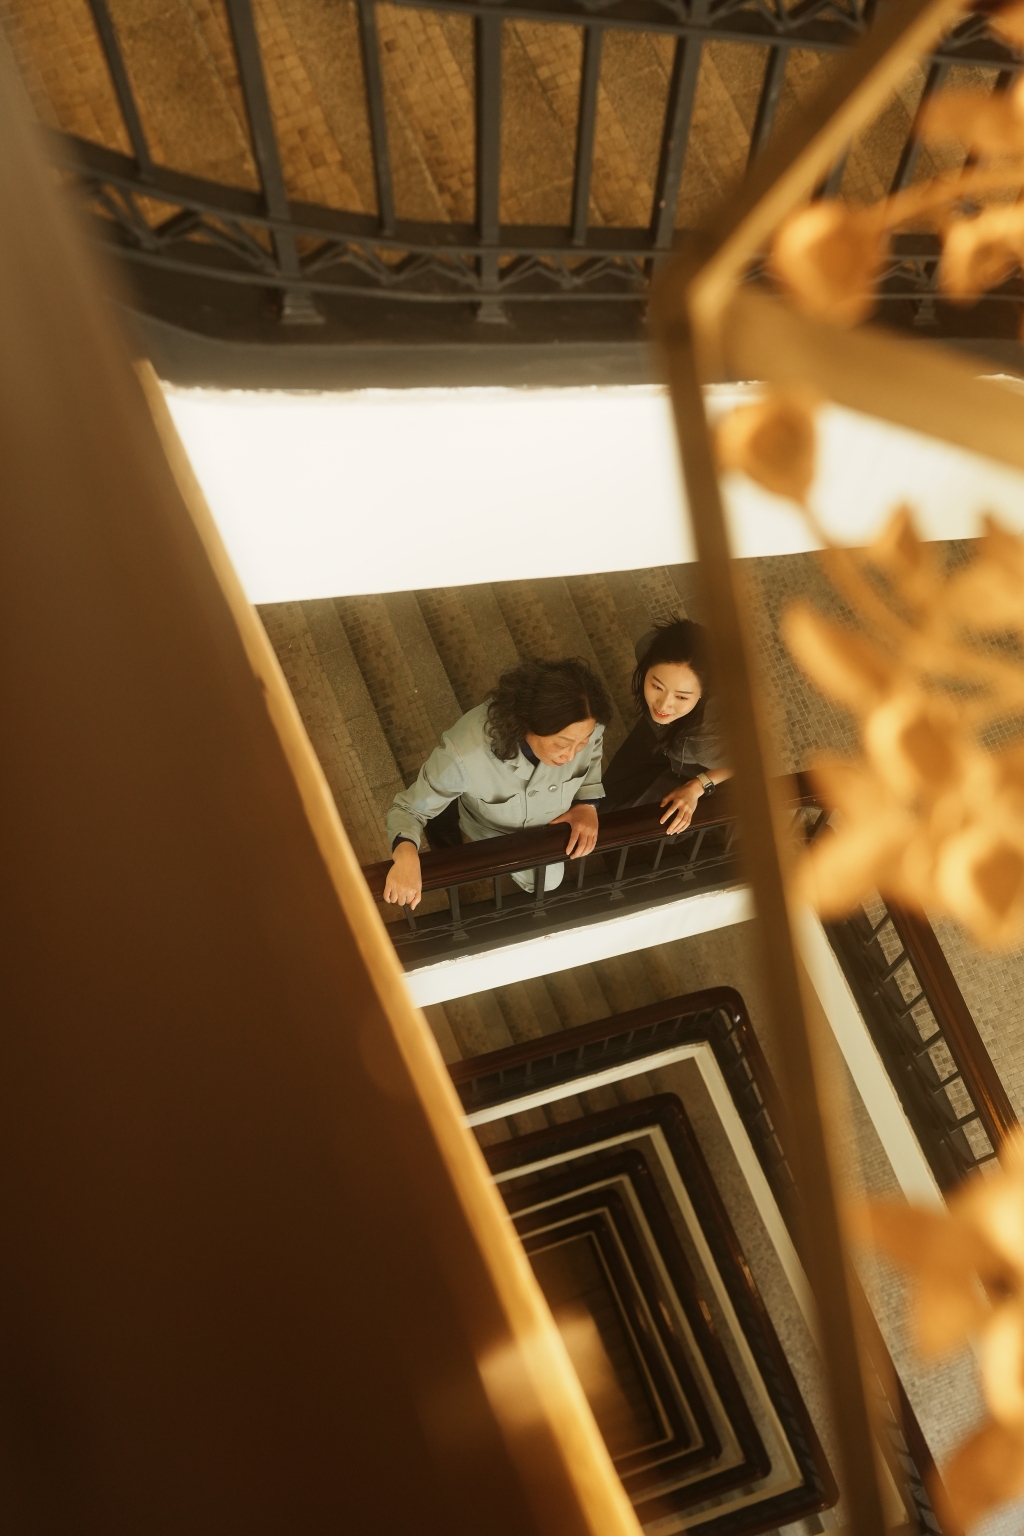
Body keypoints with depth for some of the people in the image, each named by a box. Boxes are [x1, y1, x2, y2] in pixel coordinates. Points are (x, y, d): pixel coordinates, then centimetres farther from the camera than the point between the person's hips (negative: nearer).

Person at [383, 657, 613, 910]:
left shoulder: (584, 727, -37)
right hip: (492, 834, -3)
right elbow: (409, 809, -32)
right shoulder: (465, 753, -48)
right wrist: (406, 854, -54)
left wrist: (588, 804, -25)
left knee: (549, 879, 30)